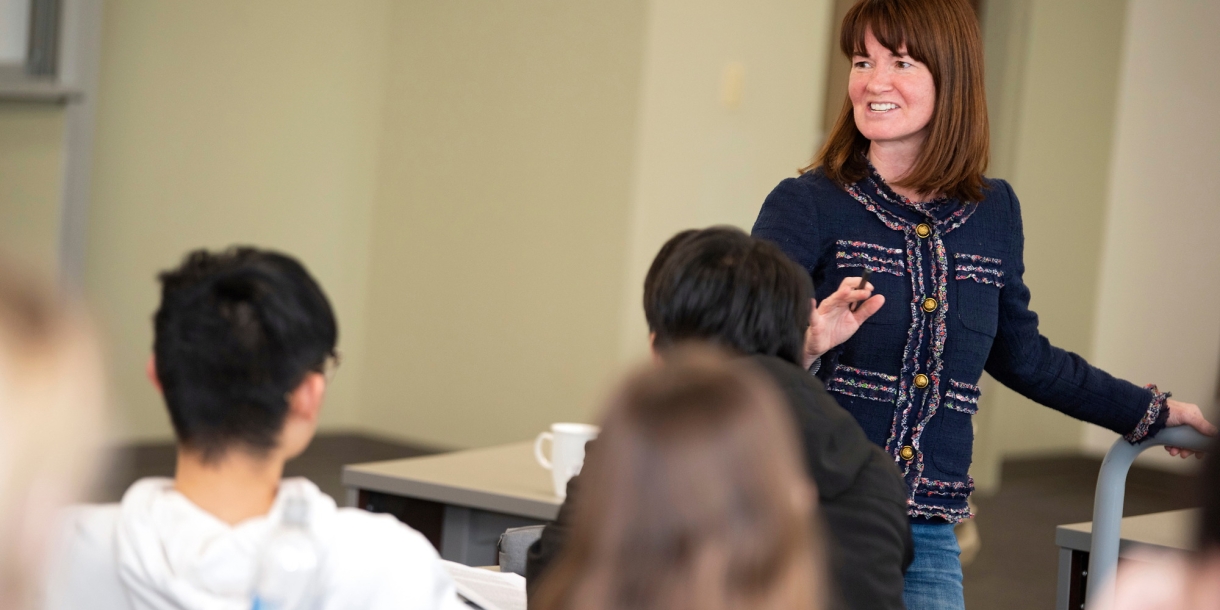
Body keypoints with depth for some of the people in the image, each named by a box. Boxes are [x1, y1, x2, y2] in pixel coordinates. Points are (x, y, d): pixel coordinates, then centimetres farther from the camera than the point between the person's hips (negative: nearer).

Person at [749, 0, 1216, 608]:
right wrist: (801, 344, -39)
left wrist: (1154, 412, 32)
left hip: (927, 537, 4)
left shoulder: (993, 214, 9)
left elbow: (1021, 356, 24)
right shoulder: (806, 205, -5)